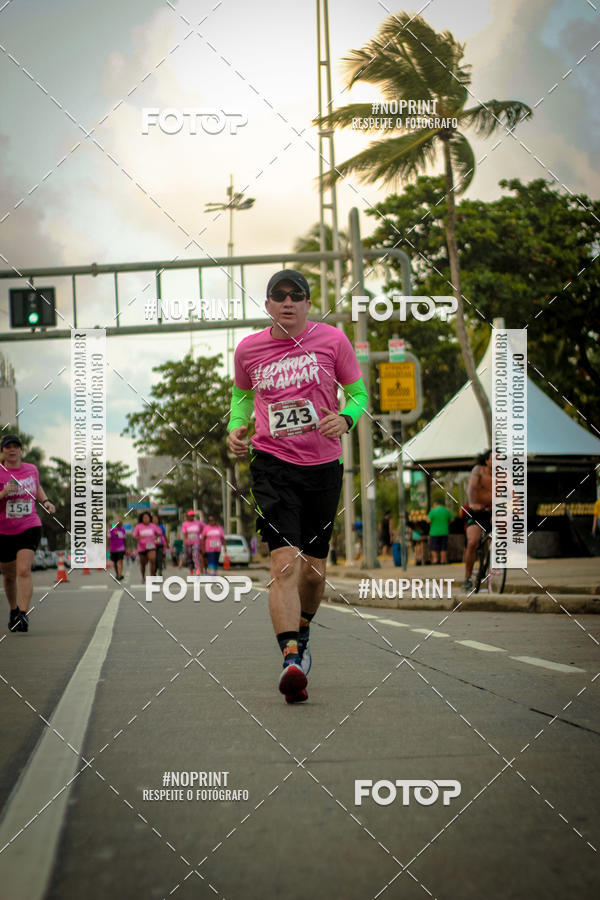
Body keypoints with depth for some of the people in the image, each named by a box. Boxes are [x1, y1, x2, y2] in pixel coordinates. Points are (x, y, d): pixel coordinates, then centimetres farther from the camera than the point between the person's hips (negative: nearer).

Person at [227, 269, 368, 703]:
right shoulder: (248, 349, 4)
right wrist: (237, 427, 3)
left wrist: (345, 417, -14)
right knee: (285, 561, -18)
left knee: (314, 568, 9)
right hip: (272, 464, -1)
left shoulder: (332, 339, 0)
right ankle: (291, 660, -25)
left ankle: (301, 634, 38)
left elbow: (359, 391, 7)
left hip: (324, 464, 1)